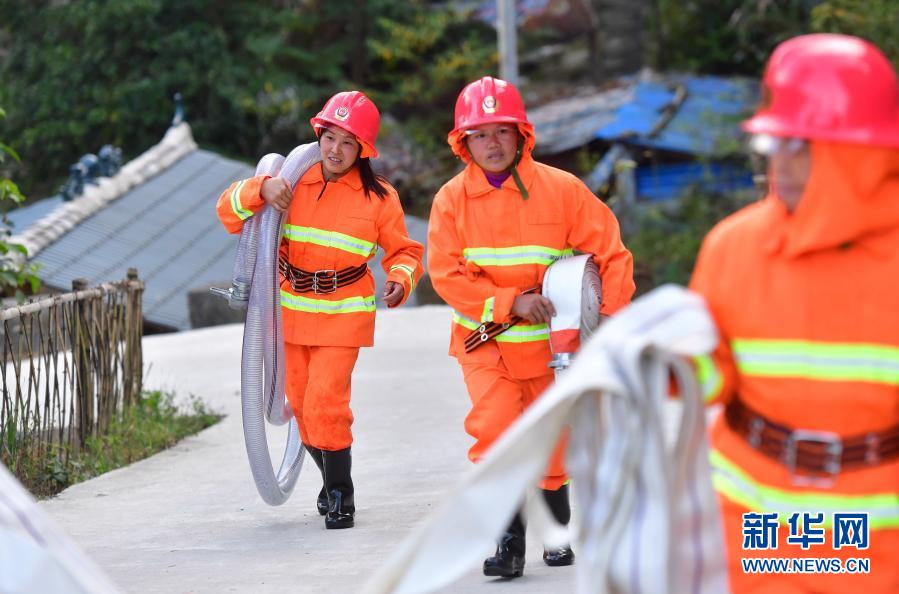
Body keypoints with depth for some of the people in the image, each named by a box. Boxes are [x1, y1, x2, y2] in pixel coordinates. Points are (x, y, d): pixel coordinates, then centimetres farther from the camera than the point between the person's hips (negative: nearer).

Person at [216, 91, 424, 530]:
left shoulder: (379, 197, -4)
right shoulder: (294, 183, -1)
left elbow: (404, 251, 6)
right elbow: (229, 211, -3)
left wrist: (401, 279, -16)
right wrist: (261, 189, -22)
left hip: (343, 316, -3)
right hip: (292, 312, 3)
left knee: (326, 405, -15)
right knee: (301, 403, 12)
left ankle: (341, 496, 0)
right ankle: (333, 481, 33)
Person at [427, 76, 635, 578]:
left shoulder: (561, 189, -9)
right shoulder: (452, 199, -6)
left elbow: (612, 255, -5)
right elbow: (447, 275, -11)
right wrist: (512, 301, -20)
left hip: (548, 340, 0)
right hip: (485, 341, 0)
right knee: (496, 430, -18)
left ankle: (557, 530, 34)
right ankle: (509, 539, -8)